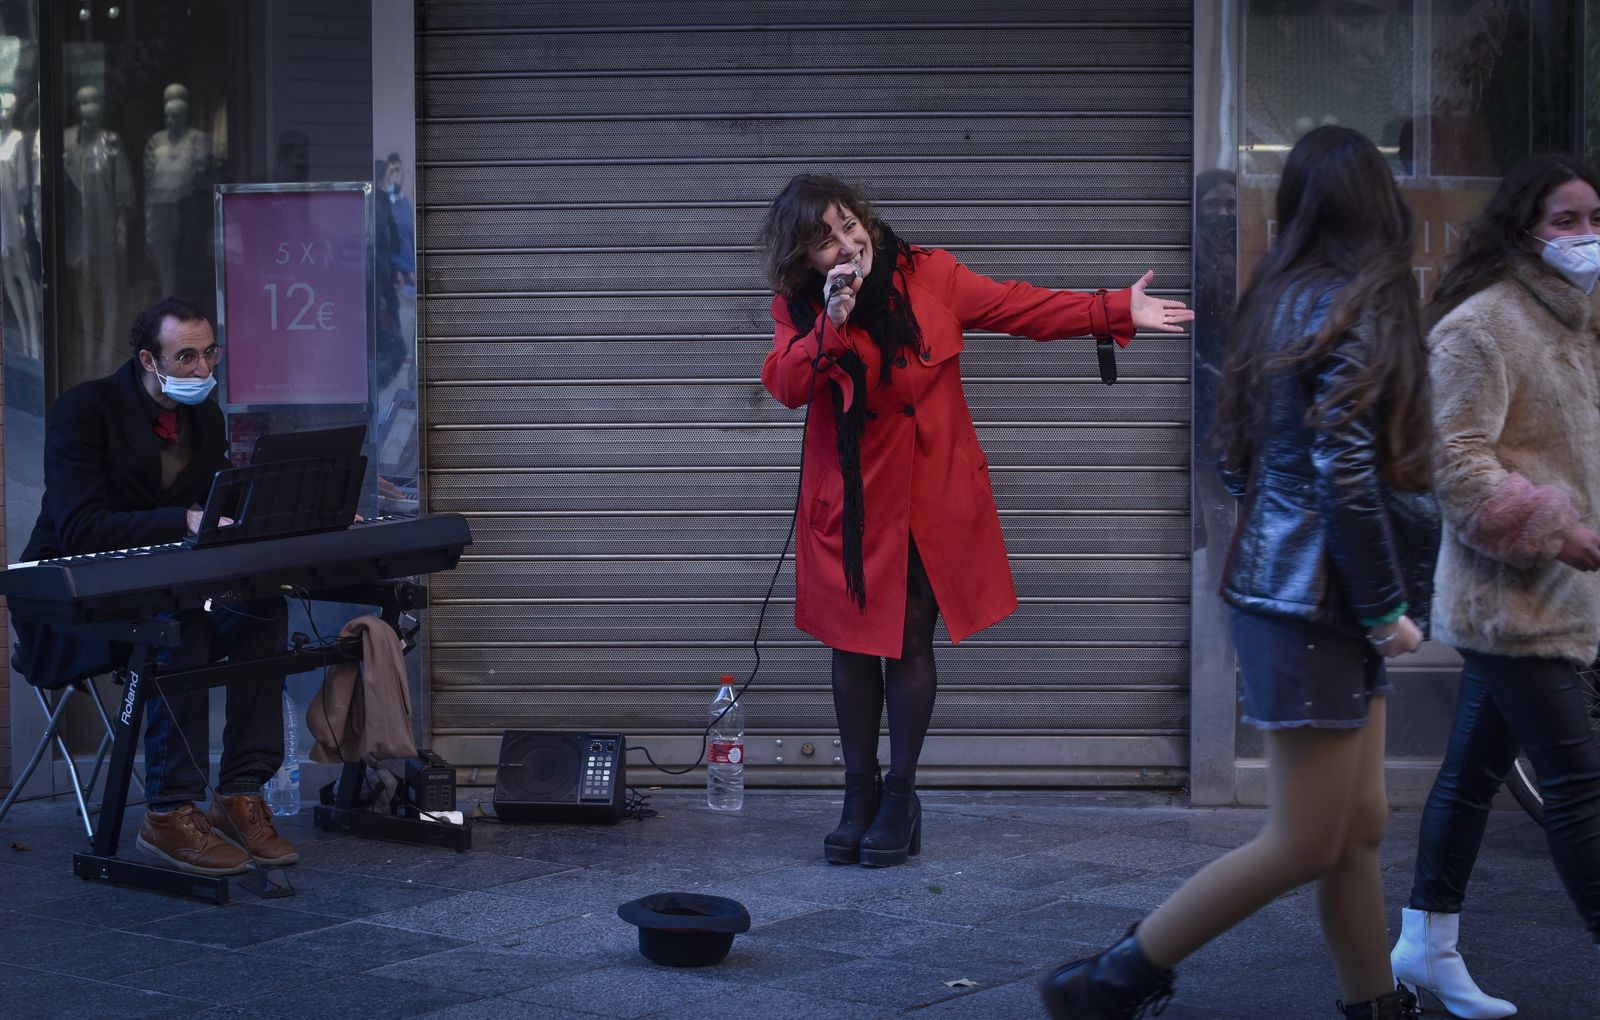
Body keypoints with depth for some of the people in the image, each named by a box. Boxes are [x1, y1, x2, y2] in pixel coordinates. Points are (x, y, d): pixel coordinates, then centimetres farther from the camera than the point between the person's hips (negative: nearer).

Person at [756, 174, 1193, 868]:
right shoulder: (798, 307, -2)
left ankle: (900, 797, 14)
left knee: (911, 638, 2)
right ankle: (859, 800, 17)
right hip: (848, 499, 1)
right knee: (852, 641, 5)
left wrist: (1118, 311, -4)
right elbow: (785, 385, -16)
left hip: (928, 495, 0)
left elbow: (1020, 309, 1)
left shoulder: (927, 276, -3)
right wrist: (830, 325, -29)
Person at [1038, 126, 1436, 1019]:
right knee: (1304, 845, -3)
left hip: (1283, 585, 9)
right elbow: (1348, 474, -21)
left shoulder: (1284, 302, 11)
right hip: (1318, 603, -9)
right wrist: (1386, 609, -13)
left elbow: (1243, 459, 14)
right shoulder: (1357, 310, -14)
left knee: (1360, 828, 12)